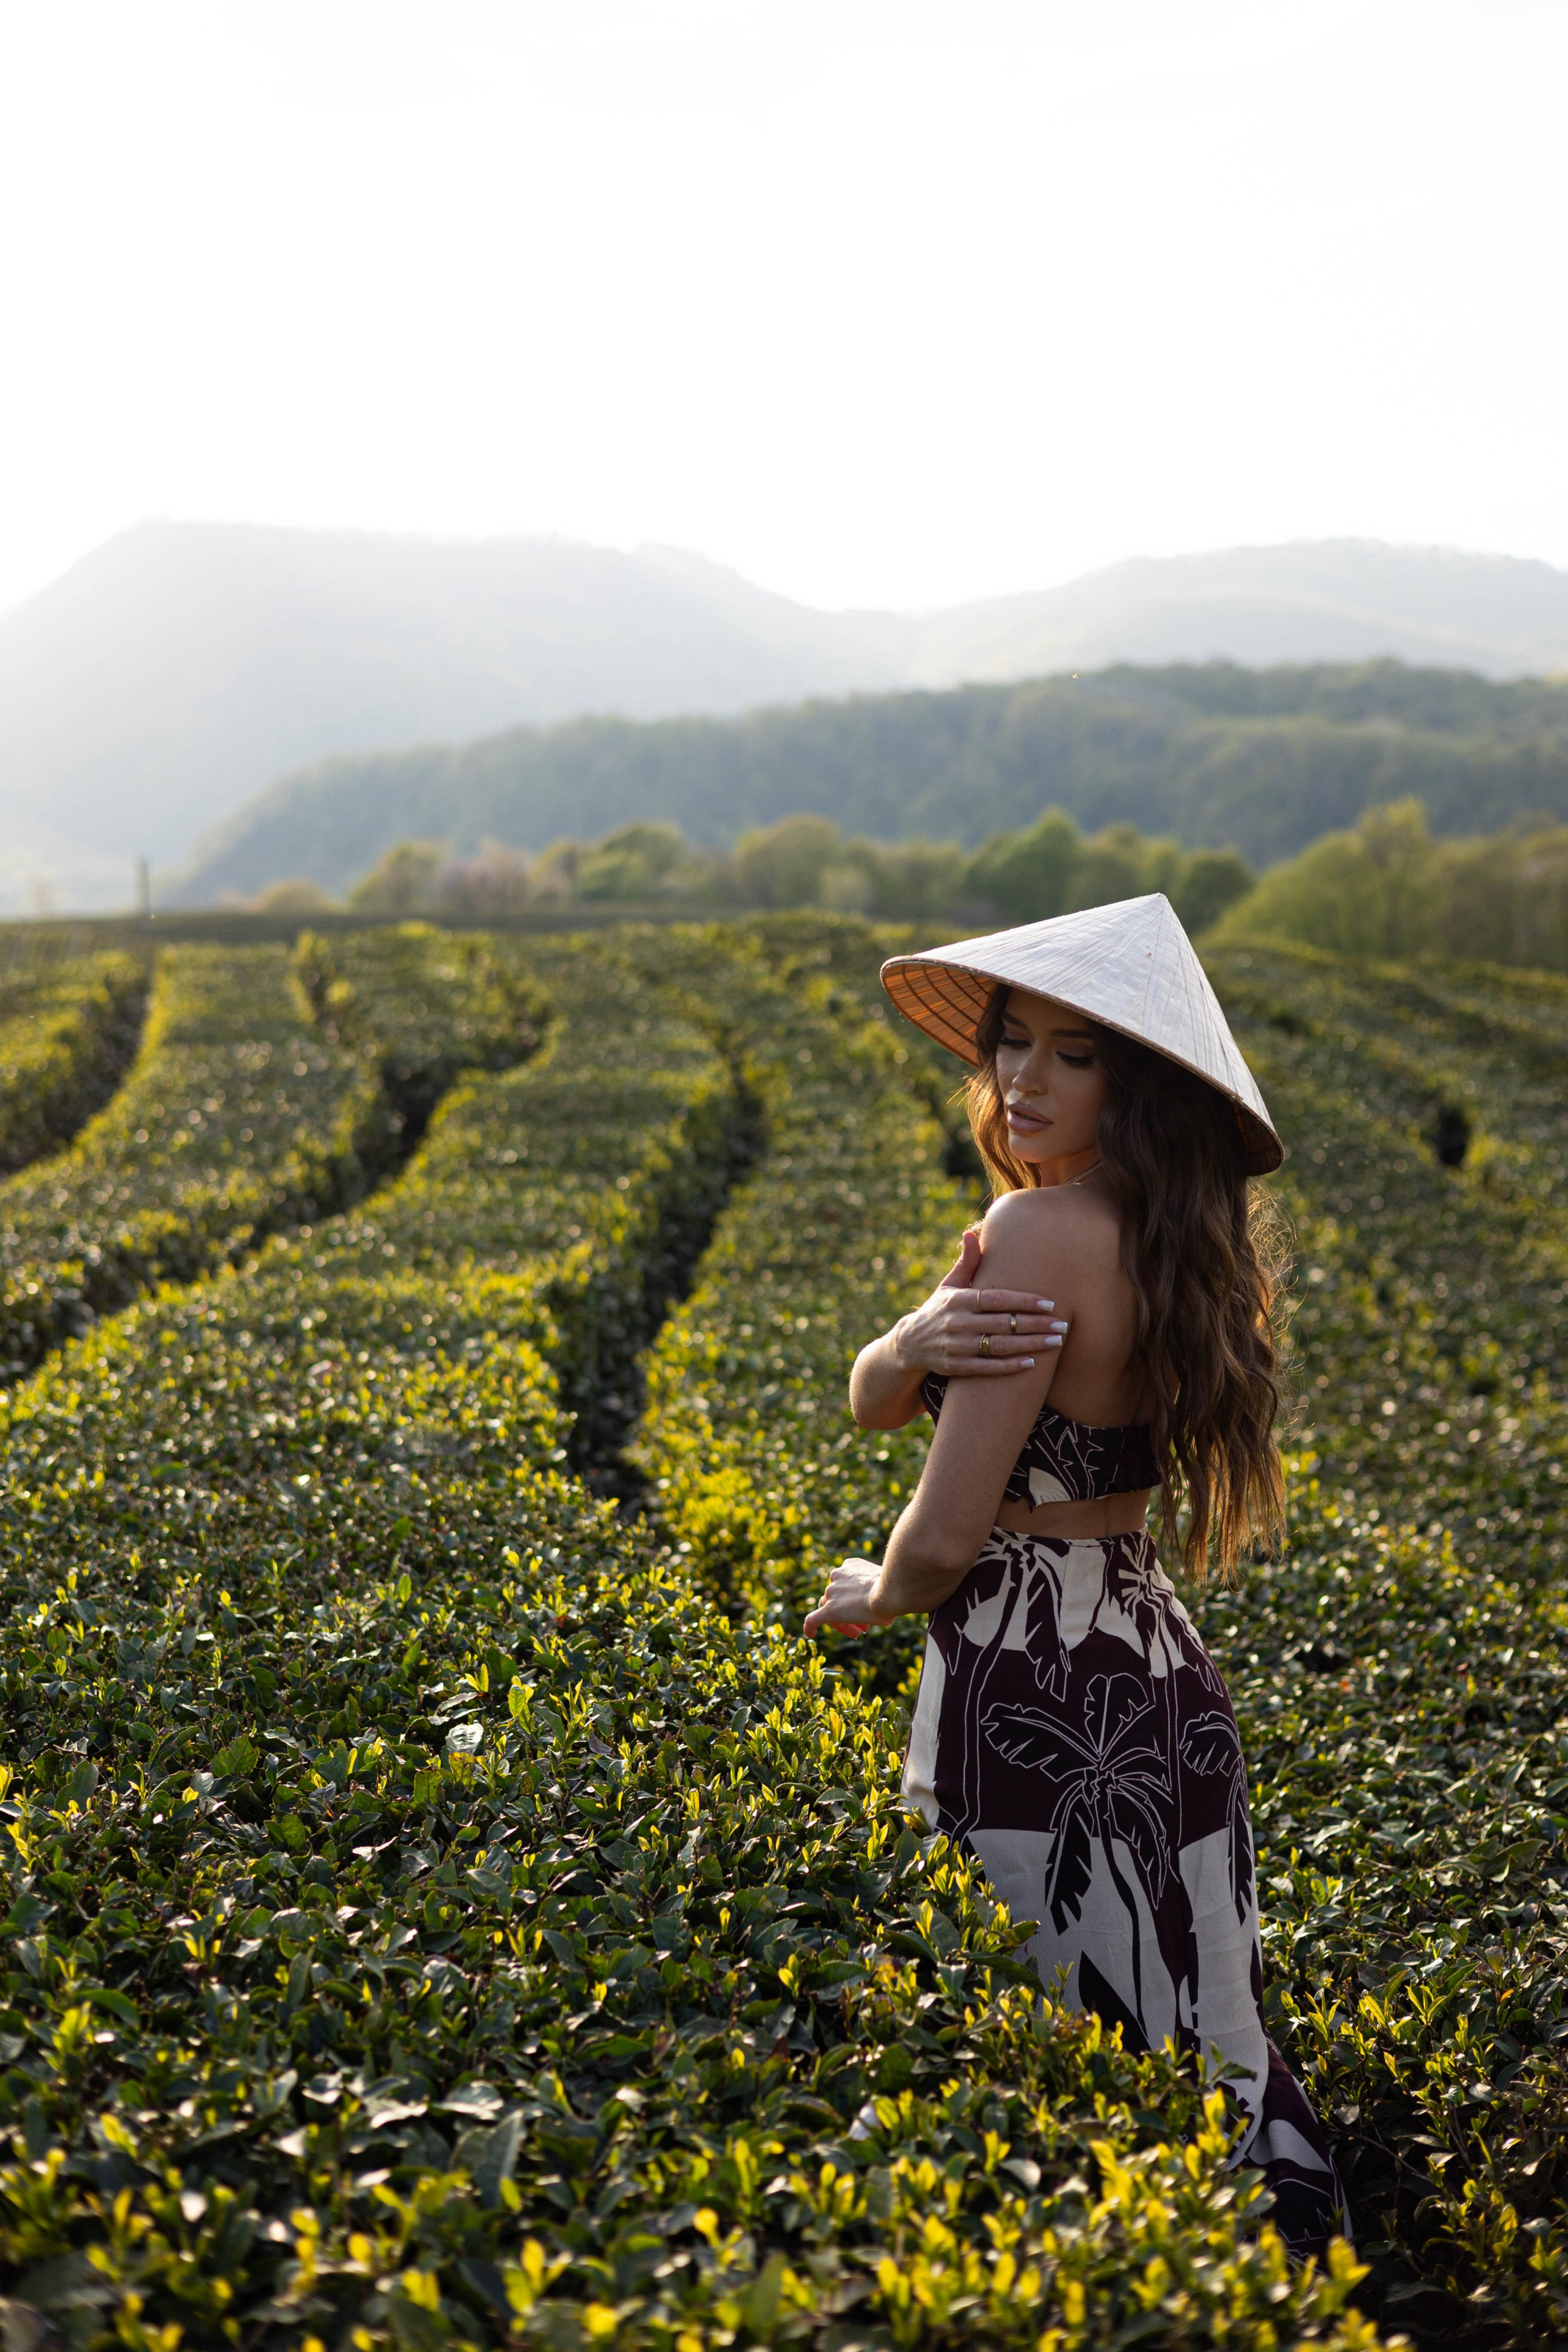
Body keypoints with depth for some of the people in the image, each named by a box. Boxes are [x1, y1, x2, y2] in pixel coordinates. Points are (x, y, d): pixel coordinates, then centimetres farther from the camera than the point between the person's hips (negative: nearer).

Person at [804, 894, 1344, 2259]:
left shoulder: (1043, 1230, -20)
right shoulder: (1166, 1238, 6)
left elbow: (946, 1538, -20)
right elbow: (871, 1403, 4)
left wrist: (870, 1597, 2)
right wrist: (923, 1341, -19)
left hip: (1034, 1692, -9)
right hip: (1158, 1679, 9)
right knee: (1174, 2040, 21)